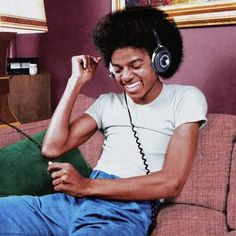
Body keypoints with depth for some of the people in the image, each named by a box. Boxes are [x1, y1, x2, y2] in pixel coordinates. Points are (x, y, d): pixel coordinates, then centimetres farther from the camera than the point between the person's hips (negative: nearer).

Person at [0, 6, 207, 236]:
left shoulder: (185, 98, 2)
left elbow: (171, 183, -9)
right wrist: (76, 81, 9)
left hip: (128, 212, -4)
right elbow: (52, 148, 7)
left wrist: (87, 185, -14)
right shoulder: (107, 102, 18)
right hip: (72, 201, 5)